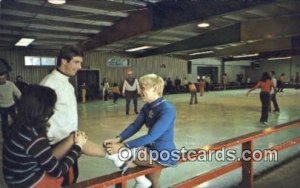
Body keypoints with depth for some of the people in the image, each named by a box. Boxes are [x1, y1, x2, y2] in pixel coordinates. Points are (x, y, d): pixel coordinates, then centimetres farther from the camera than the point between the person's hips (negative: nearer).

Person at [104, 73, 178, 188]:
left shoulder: (167, 110, -25)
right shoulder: (147, 107, 0)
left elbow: (151, 136, -30)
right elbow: (135, 126, -1)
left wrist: (122, 146, -31)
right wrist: (118, 139, -18)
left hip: (164, 154, -7)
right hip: (152, 149, 7)